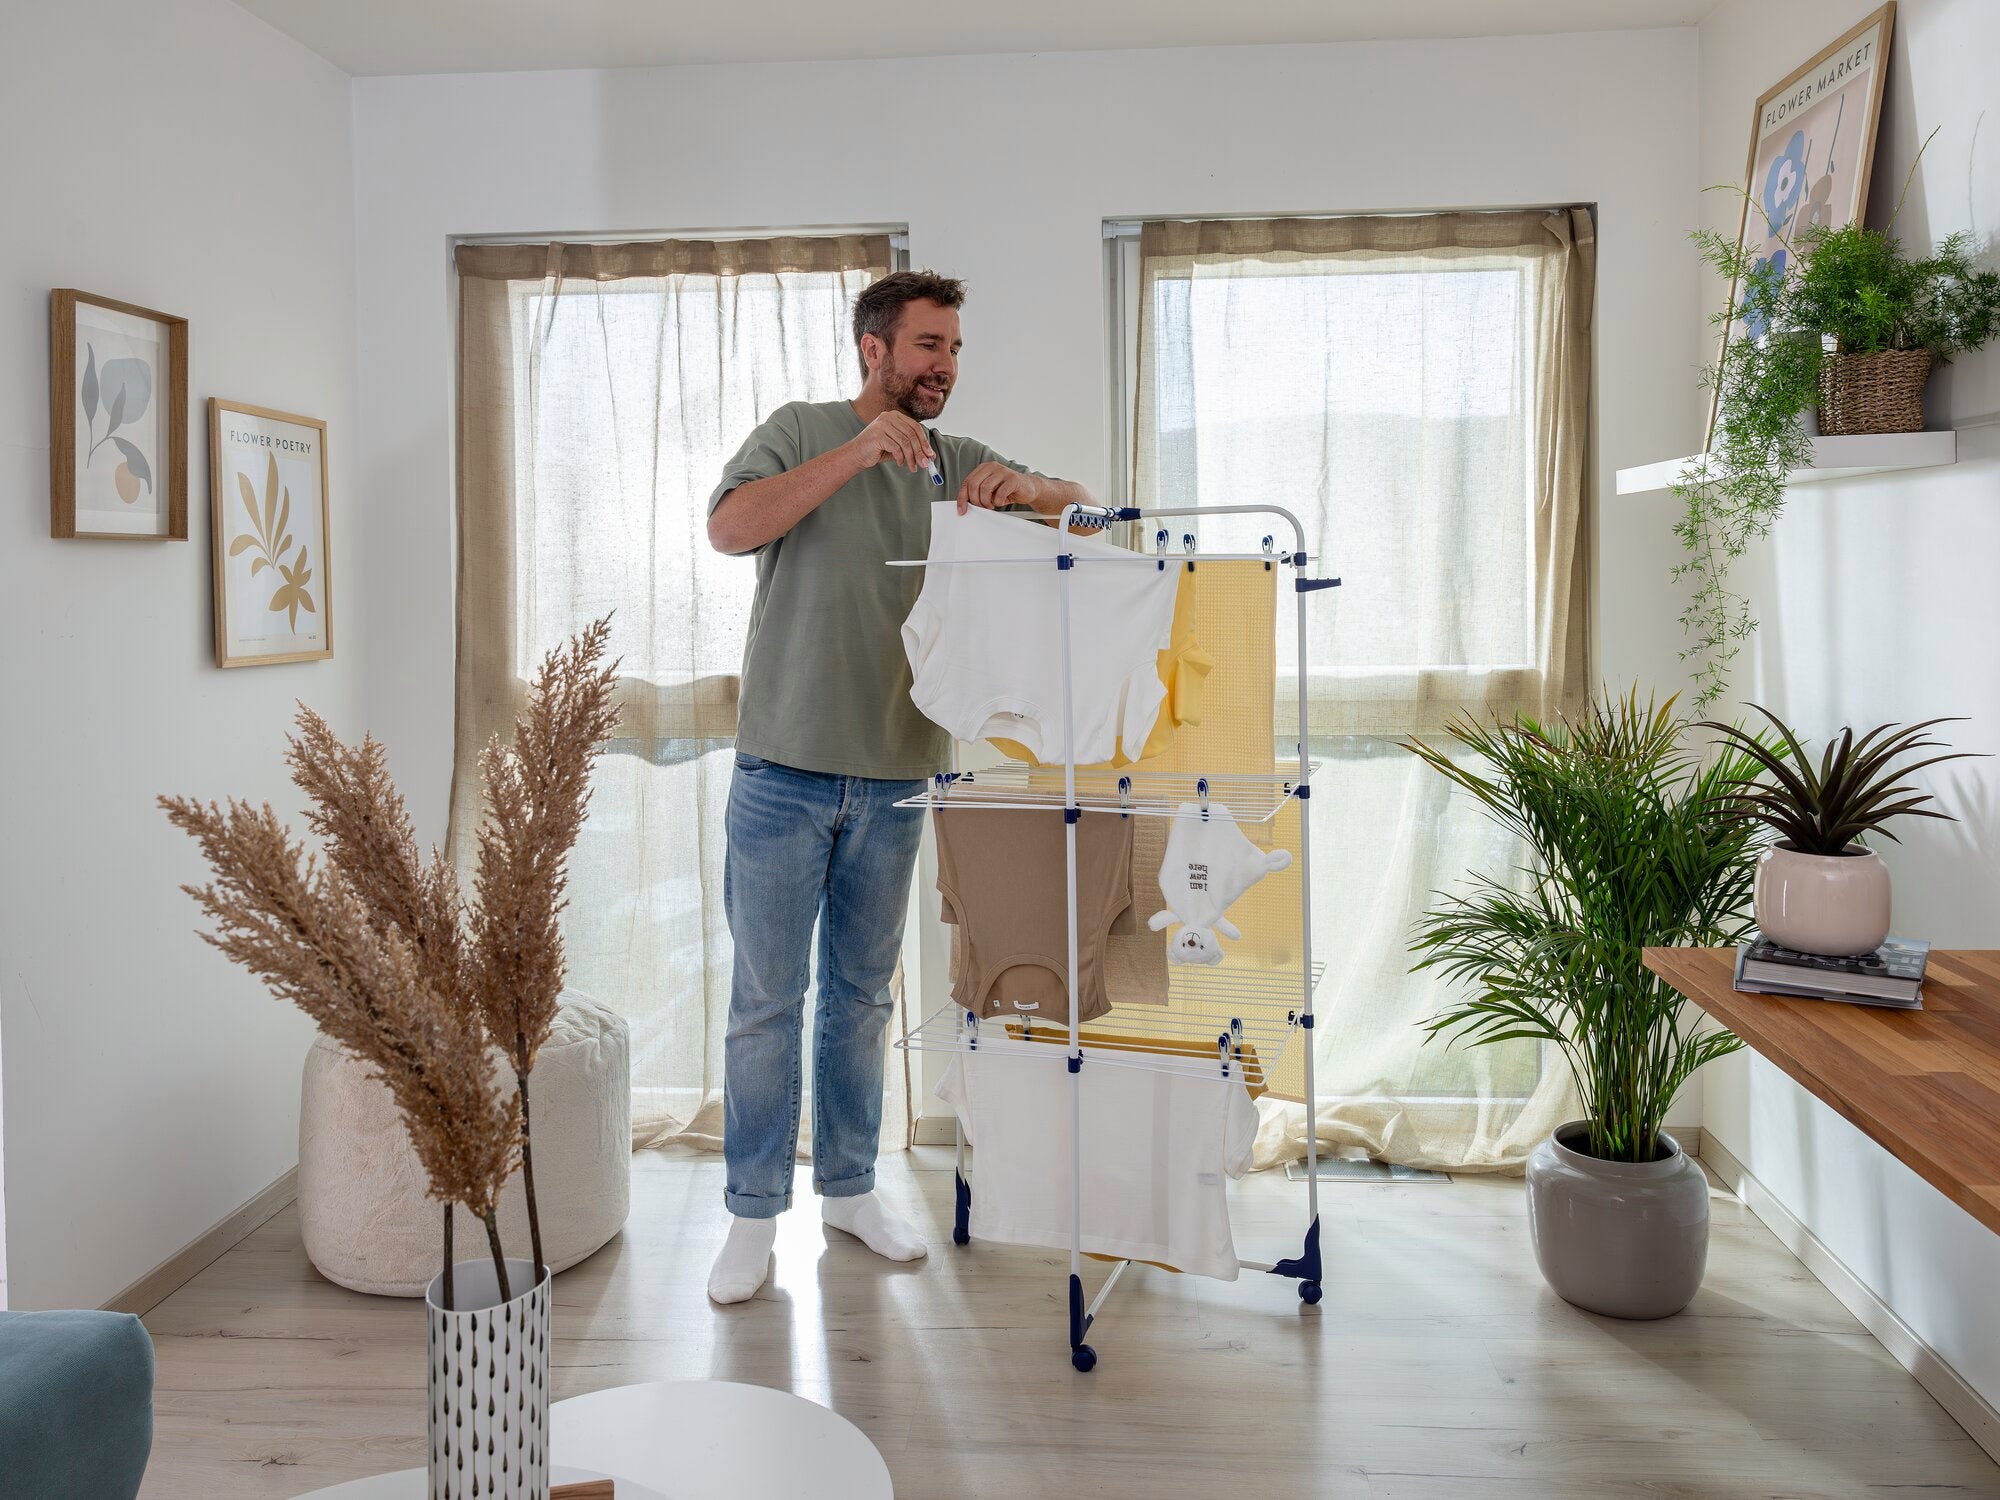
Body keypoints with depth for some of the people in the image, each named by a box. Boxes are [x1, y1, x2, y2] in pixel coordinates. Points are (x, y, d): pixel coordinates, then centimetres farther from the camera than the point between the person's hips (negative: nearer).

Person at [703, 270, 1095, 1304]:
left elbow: (1083, 512, 10)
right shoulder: (803, 433, 0)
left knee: (862, 996, 14)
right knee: (766, 1001, 2)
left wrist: (1021, 488, -12)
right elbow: (729, 529, -16)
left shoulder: (954, 464, 11)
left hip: (893, 780, 4)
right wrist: (860, 451, -21)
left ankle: (849, 1187, 28)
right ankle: (754, 1213, 14)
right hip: (784, 772, -4)